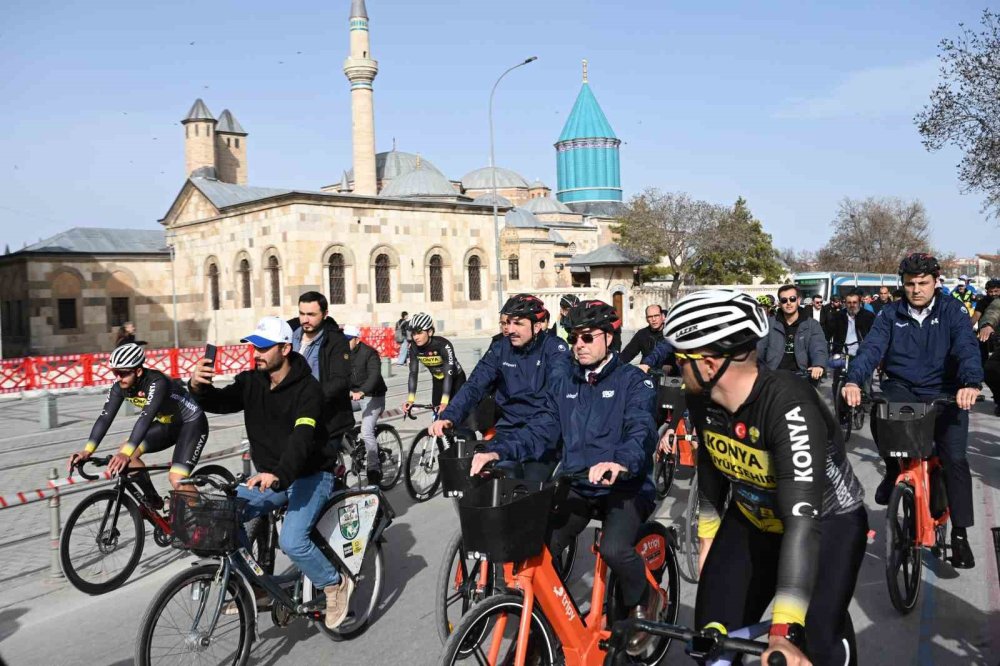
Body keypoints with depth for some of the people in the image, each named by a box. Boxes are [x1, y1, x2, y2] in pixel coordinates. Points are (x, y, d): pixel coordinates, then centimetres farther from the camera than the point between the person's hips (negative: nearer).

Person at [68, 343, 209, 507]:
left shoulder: (157, 382, -32)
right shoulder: (120, 387, -11)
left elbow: (146, 417, -44)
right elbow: (105, 418, -18)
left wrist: (126, 453, -54)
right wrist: (87, 451, -32)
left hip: (192, 423, -7)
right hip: (167, 424, 8)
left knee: (177, 479, -21)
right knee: (127, 454, -9)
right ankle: (153, 501, 9)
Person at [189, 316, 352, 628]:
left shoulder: (308, 389, -18)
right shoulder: (251, 382, 2)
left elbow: (302, 437, -31)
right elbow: (219, 402, -7)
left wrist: (279, 475, -47)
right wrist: (199, 387, -30)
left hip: (310, 476, -6)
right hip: (270, 477, 6)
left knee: (292, 541, -26)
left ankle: (335, 584, 4)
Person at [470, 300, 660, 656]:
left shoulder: (633, 381, -6)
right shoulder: (564, 385, 11)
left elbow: (642, 432, -22)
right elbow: (540, 432, 2)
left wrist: (618, 461, -45)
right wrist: (498, 452, -18)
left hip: (625, 486, -5)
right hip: (577, 486, 5)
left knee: (614, 548, -30)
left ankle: (643, 600, 4)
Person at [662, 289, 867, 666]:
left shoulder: (789, 406, -36)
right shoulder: (702, 398, -16)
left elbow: (803, 519, -43)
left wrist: (784, 630, -48)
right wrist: (707, 537, 12)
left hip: (828, 523, -5)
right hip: (751, 522, 5)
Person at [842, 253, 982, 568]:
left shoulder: (952, 310, -2)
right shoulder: (890, 314, 2)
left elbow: (967, 347, -17)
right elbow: (871, 348, -12)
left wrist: (971, 383, -37)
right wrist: (854, 380, -32)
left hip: (943, 392, -1)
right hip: (902, 388, 1)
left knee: (955, 458, -12)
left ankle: (959, 533, 4)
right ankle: (894, 469, 0)